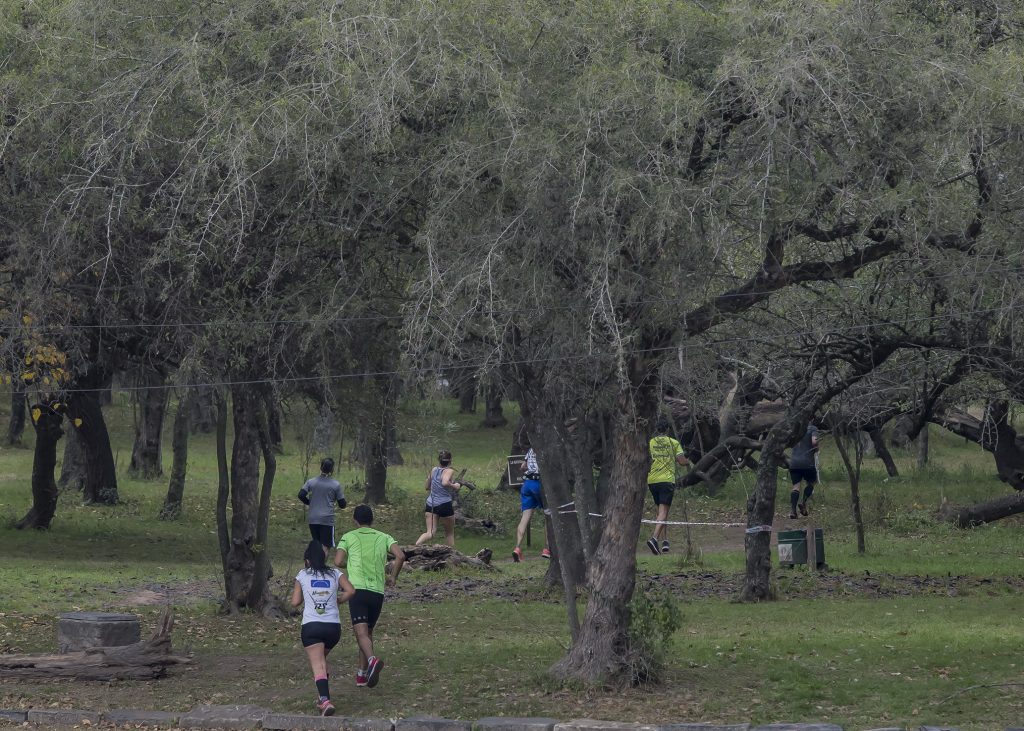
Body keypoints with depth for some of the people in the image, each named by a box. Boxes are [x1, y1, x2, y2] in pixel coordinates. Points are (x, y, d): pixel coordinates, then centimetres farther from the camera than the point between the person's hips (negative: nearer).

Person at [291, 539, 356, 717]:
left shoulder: (302, 575, 7)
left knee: (318, 666, -11)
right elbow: (350, 590, -4)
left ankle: (325, 700, -31)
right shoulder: (335, 574, 10)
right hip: (333, 626, 3)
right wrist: (337, 601, 13)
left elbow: (295, 602, 8)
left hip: (311, 626, -3)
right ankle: (322, 696, 24)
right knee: (322, 659, 27)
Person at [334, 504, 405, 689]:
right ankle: (362, 674, 22)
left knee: (361, 632, -13)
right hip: (378, 592, 4)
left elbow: (338, 562, -2)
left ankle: (372, 660, -41)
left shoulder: (348, 537, 8)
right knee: (368, 632, 19)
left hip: (358, 589, -4)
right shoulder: (383, 538, 14)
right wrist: (392, 578, 10)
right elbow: (400, 556, -2)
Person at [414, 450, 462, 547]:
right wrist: (455, 486, -15)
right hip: (445, 505, -4)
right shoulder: (449, 471, -11)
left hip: (430, 504, 4)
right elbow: (445, 483, -32)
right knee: (450, 533, 16)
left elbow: (427, 487, 19)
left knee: (430, 533, -5)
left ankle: (416, 545, -31)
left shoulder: (434, 470, 6)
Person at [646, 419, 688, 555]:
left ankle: (665, 541, 12)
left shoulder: (649, 443, 6)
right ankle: (654, 538, -28)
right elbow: (683, 462, -3)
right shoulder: (674, 443, 1)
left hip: (652, 481, 3)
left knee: (661, 511, 16)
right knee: (663, 512, -9)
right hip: (667, 480, -3)